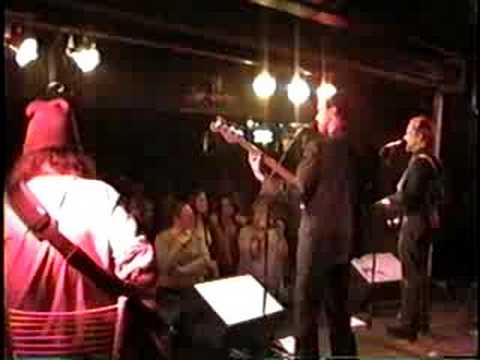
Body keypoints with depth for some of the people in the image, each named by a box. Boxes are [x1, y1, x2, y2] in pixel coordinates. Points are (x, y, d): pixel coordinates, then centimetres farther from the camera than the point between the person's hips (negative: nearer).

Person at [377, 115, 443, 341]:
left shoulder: (419, 163, -20)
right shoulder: (432, 161, 9)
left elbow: (409, 198, -24)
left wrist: (390, 201, -7)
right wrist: (397, 199, 16)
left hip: (415, 224, -10)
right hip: (426, 221, 10)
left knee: (411, 275, -1)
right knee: (420, 273, 18)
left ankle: (409, 325, 7)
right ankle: (421, 320, 28)